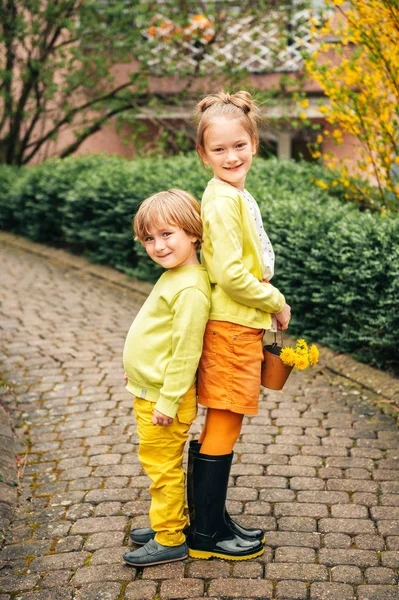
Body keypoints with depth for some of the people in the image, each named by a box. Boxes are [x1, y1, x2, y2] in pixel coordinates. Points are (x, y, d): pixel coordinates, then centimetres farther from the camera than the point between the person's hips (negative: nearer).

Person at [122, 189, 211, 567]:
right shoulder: (173, 276, 9)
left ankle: (170, 540, 14)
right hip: (149, 393, 10)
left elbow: (186, 352, -24)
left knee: (163, 466, 2)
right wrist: (137, 371, 23)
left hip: (163, 399, -10)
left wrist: (167, 401, -21)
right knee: (161, 465, 21)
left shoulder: (190, 289, -23)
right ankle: (172, 521, 35)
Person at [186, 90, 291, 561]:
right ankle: (206, 534, 12)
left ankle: (212, 519, 28)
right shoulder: (223, 199, -17)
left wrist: (268, 303, 12)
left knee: (220, 428, 16)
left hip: (240, 326, 9)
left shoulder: (236, 195, 12)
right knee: (224, 428, 0)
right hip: (232, 328, -9)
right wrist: (277, 304, -9)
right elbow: (231, 275, -22)